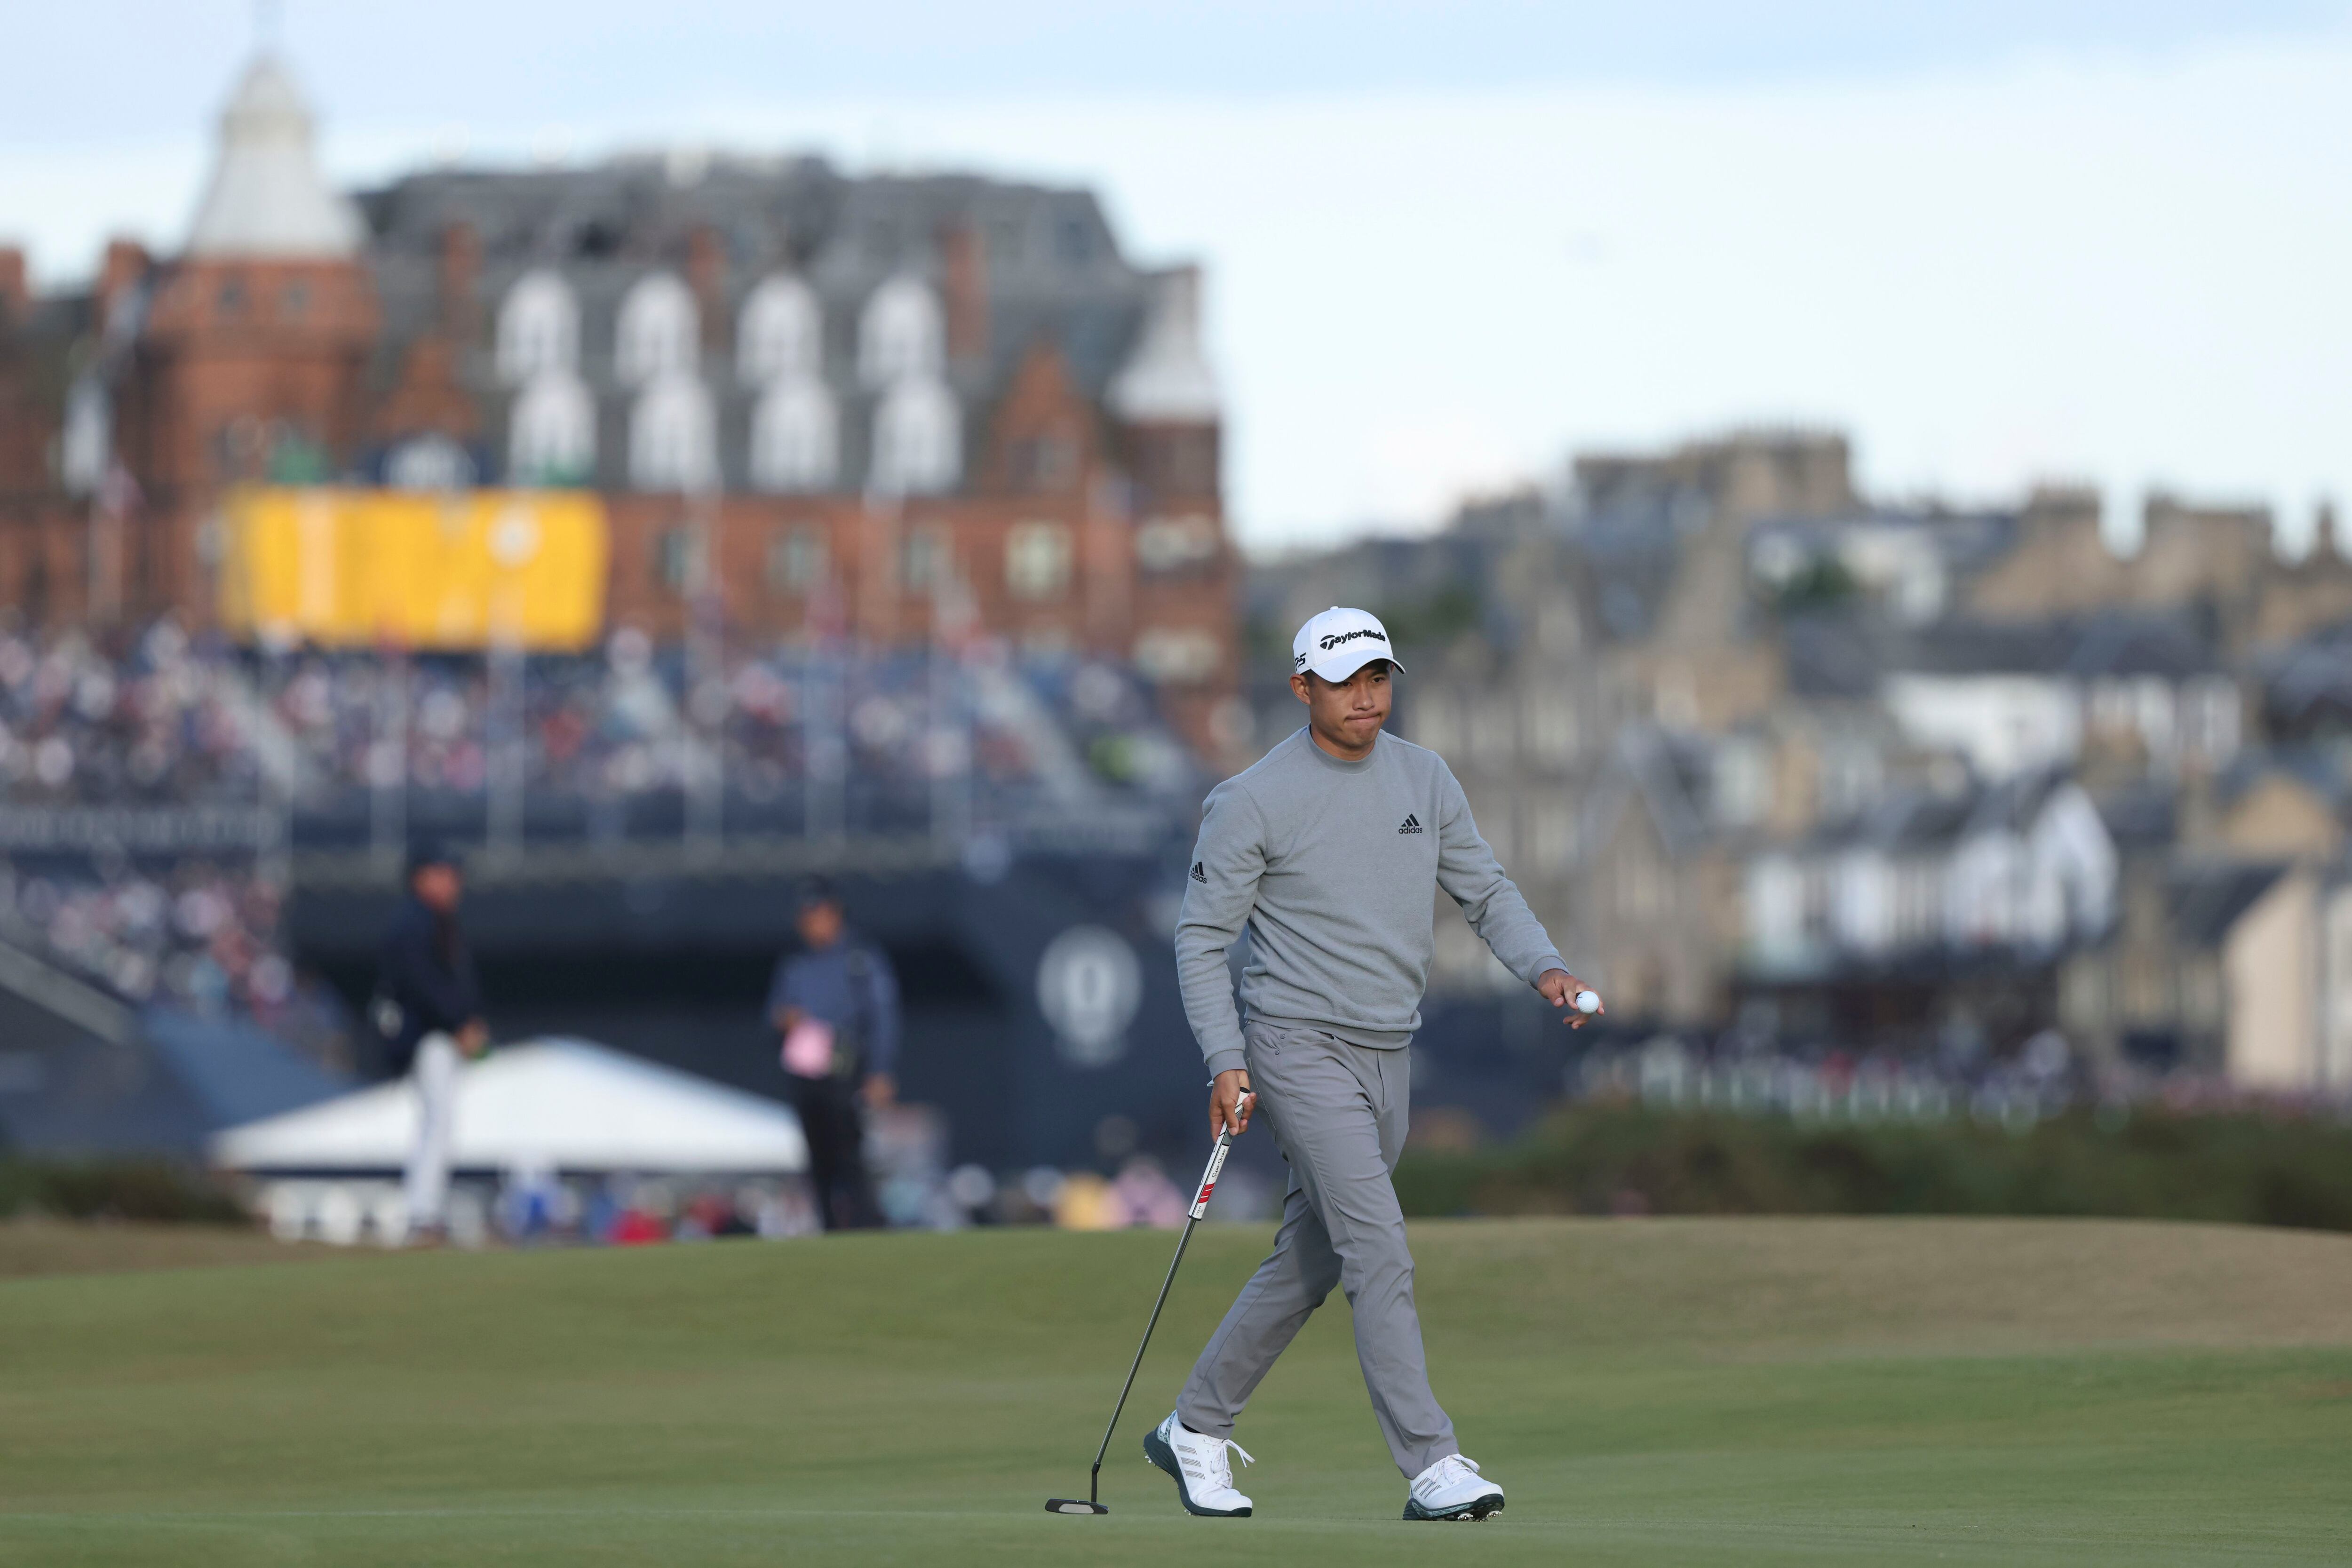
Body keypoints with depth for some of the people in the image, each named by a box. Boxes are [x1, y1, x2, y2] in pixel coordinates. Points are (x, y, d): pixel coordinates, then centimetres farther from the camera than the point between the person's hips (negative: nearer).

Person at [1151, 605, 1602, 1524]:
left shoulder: (1424, 781, 9)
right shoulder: (1254, 801, -8)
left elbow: (1485, 890, 14)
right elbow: (1201, 936, -5)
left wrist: (1542, 968, -6)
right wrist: (1225, 1062, -15)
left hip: (1385, 1060, 7)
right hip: (1300, 1051, -7)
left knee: (1308, 1265, 13)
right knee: (1381, 1255, -16)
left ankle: (1196, 1431, 27)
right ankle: (1432, 1467, -20)